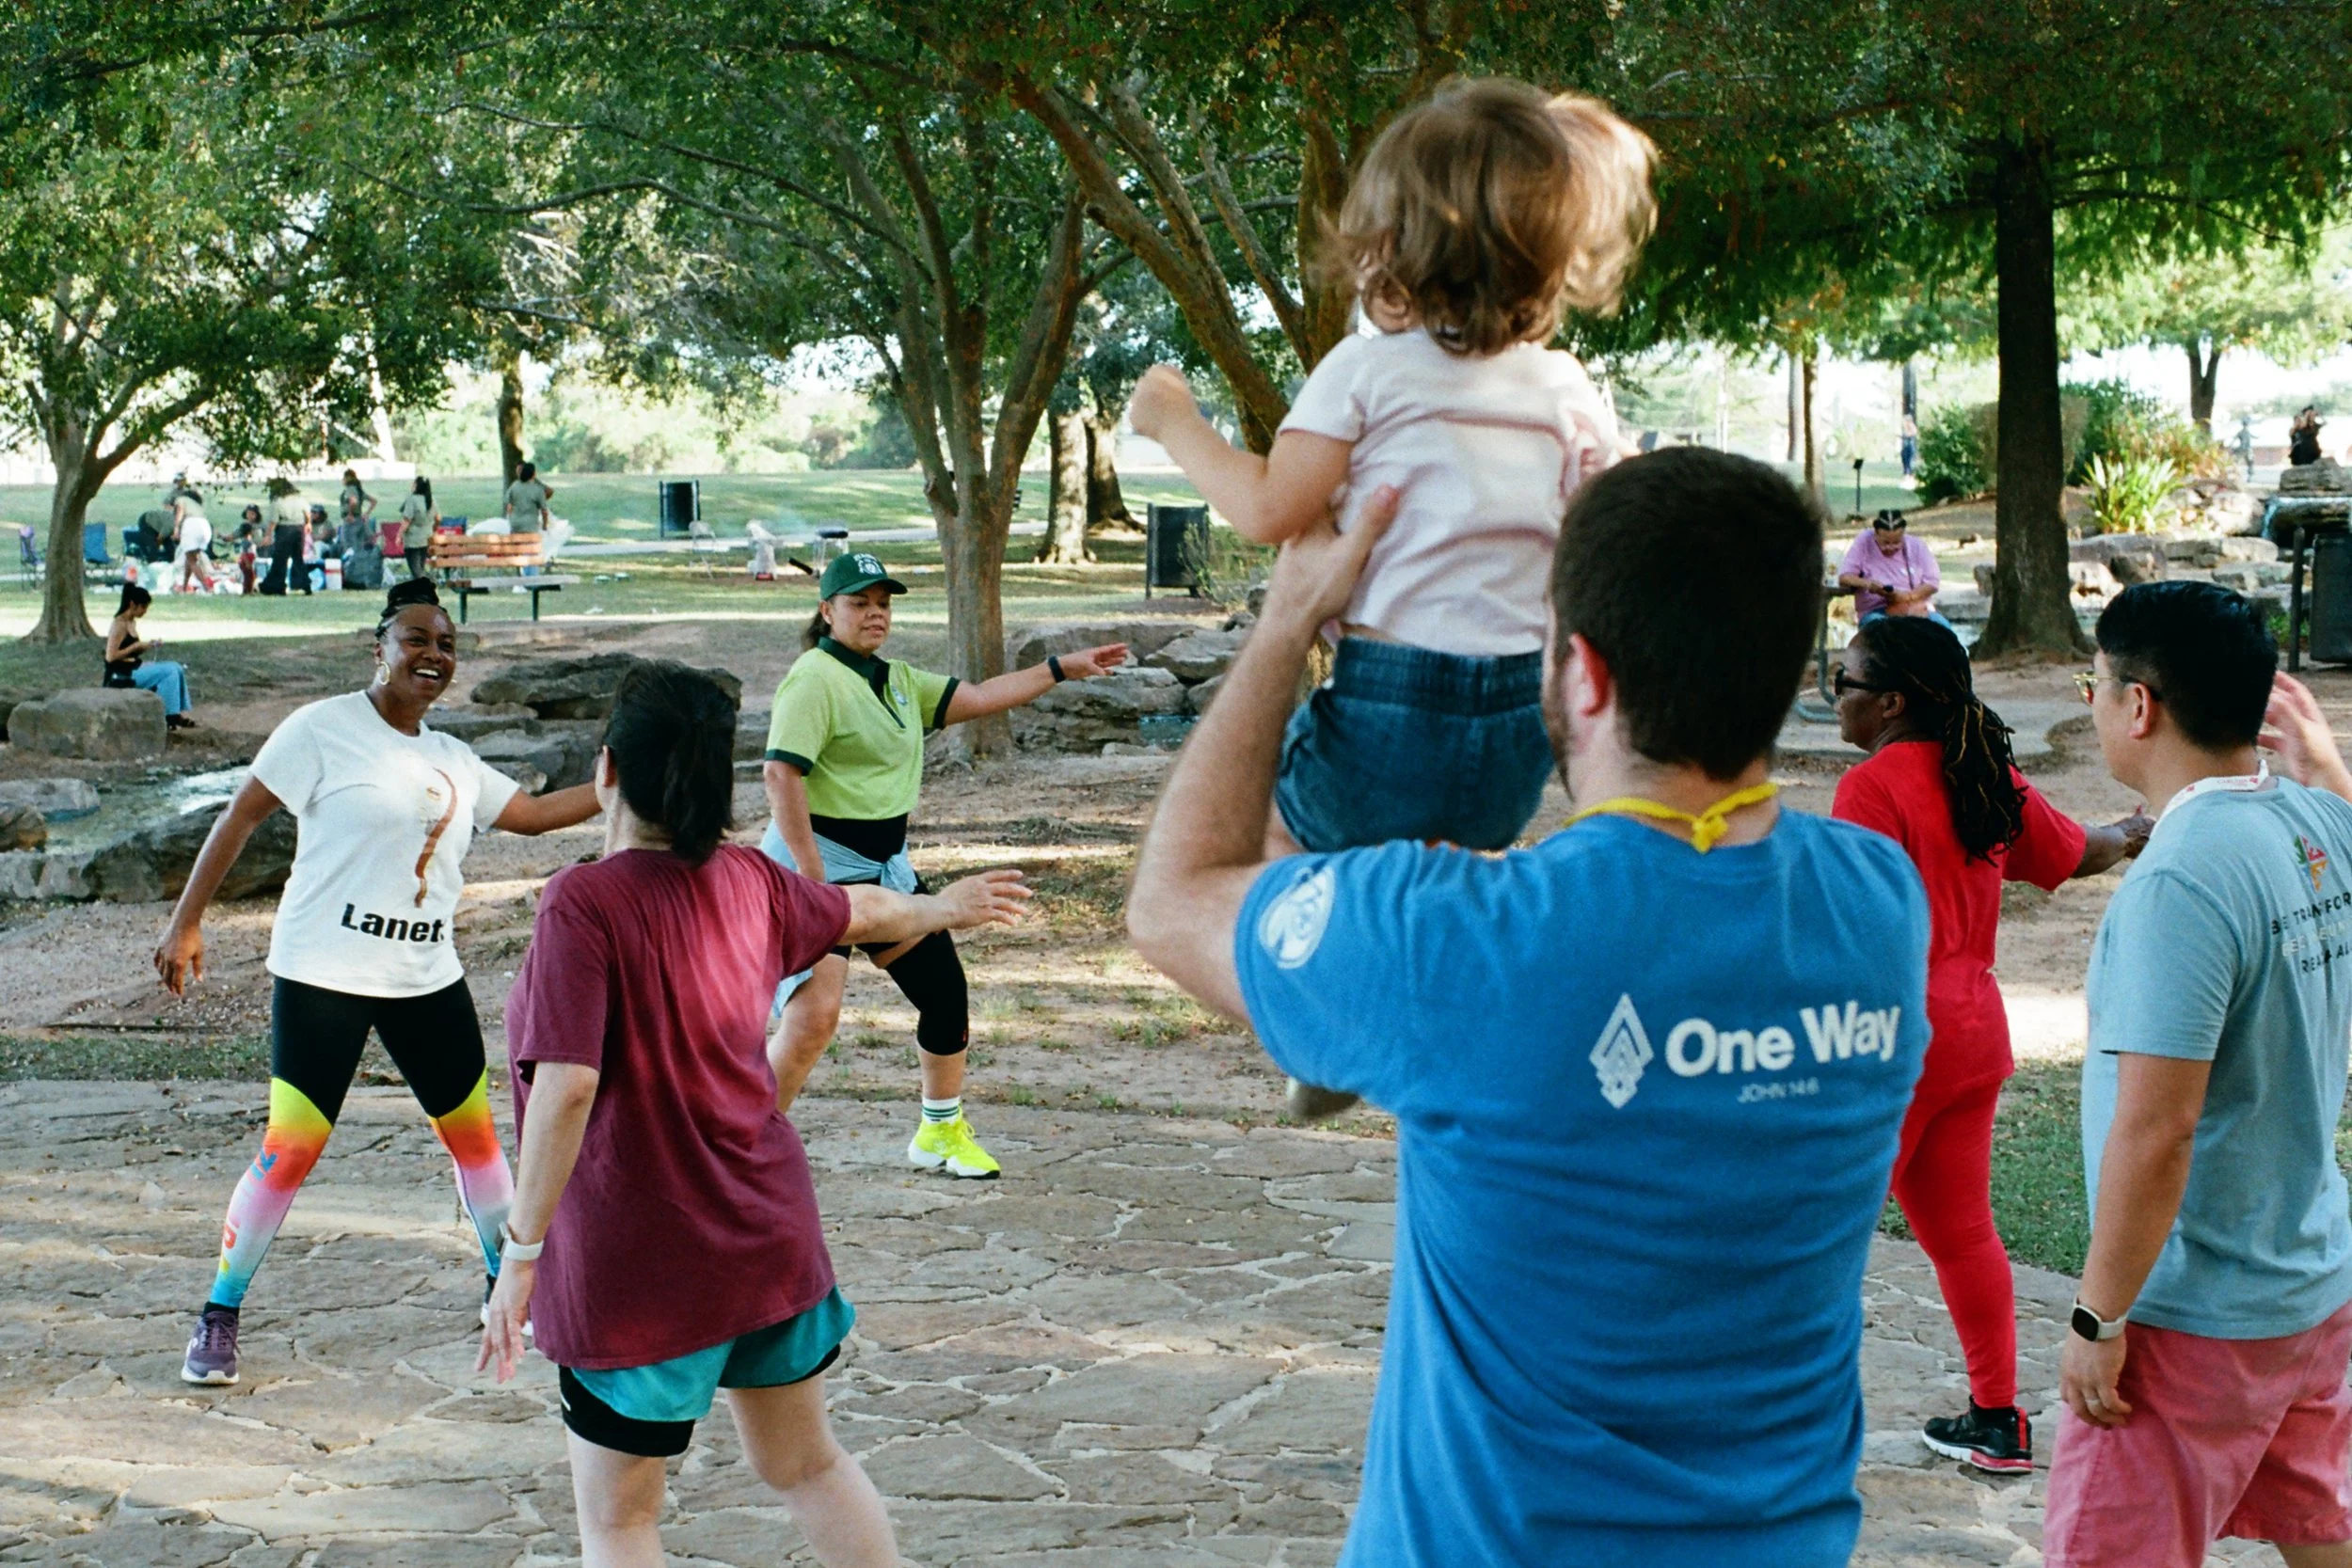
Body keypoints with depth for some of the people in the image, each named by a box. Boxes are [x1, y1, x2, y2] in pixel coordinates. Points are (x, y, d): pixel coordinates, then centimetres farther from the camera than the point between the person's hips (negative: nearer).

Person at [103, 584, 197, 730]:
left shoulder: (132, 622, 13)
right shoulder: (119, 625, -15)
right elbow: (111, 657, -21)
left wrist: (148, 645, 3)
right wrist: (137, 645, -18)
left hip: (135, 668, 9)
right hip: (123, 675, -9)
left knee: (177, 668, 0)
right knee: (169, 672, -20)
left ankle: (182, 712, -1)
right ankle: (170, 717, -15)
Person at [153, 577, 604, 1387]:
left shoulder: (453, 761, 12)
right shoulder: (324, 728, -7)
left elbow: (534, 812, 21)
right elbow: (241, 815, -6)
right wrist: (185, 922, -10)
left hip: (427, 978, 6)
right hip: (323, 976, -6)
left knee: (474, 1131, 11)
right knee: (291, 1147, -8)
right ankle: (218, 1317, 5)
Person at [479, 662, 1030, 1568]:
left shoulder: (584, 901, -19)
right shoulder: (746, 881, 2)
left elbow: (567, 1088, -27)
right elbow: (861, 912, 22)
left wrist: (521, 1252, -20)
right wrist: (941, 908, 44)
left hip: (636, 1270, -6)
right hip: (772, 1236, 6)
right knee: (804, 1463, 23)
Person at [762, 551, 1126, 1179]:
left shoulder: (898, 681, 14)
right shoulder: (815, 678, -14)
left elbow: (977, 698, 21)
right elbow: (781, 773, -23)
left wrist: (1061, 668, 17)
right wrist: (813, 880, -26)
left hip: (886, 866, 9)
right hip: (819, 862, -9)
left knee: (945, 991, 12)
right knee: (814, 1015, -22)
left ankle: (941, 1132, 31)